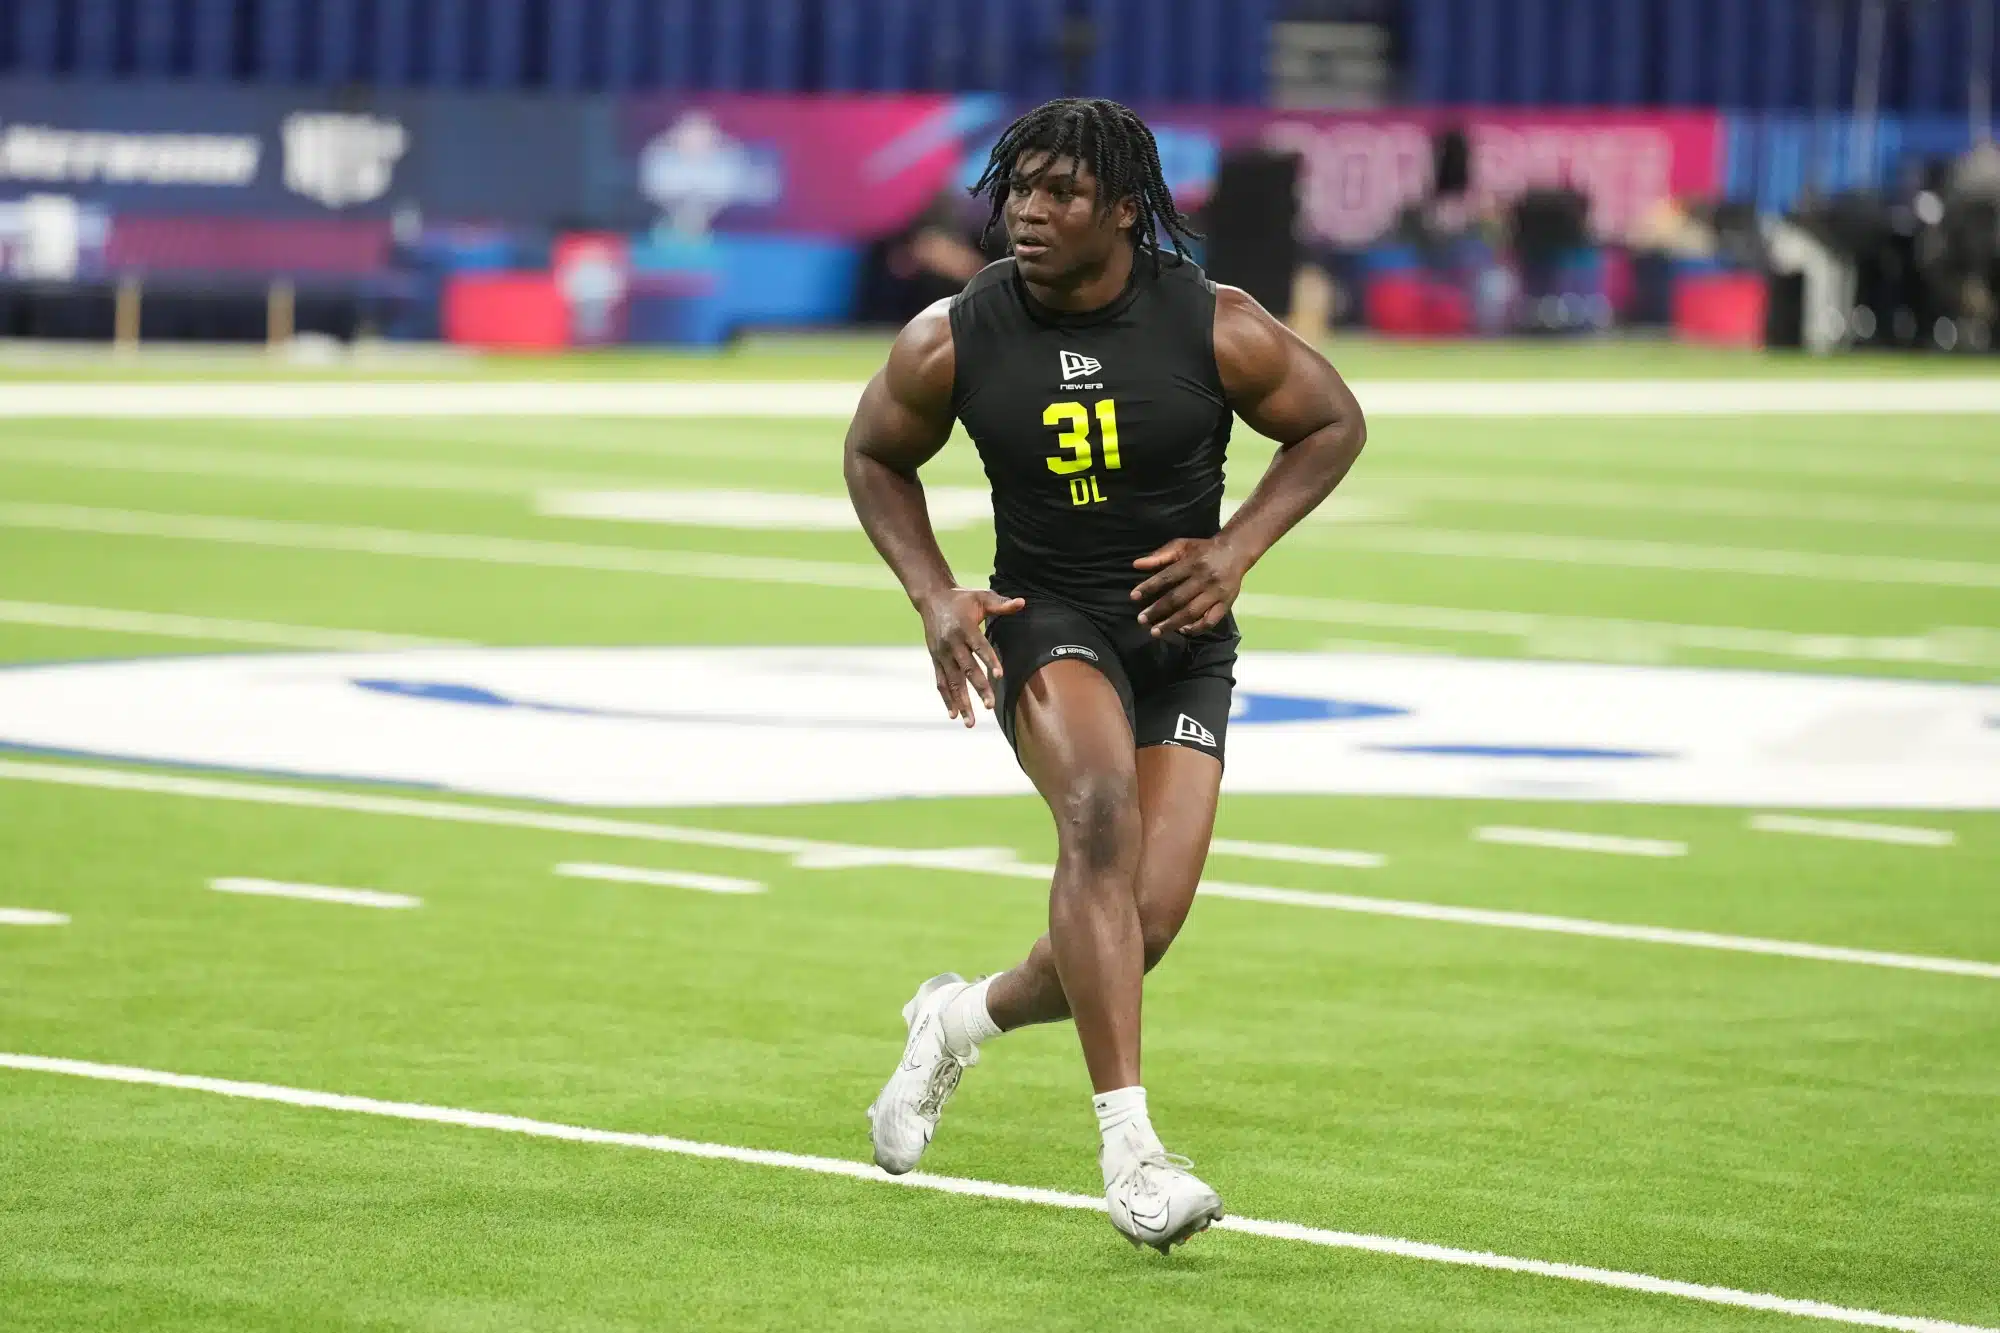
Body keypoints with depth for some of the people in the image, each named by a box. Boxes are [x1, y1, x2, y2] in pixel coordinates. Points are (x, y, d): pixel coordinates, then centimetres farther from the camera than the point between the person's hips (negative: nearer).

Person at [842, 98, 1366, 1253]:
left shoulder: (1218, 328, -12)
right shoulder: (953, 343, -10)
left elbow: (1333, 424, 3)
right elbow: (877, 455, 9)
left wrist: (1237, 550, -10)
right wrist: (934, 594, -5)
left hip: (1184, 636, 2)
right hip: (1044, 623, -2)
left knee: (1148, 921, -6)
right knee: (1101, 812, -32)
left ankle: (965, 1017, 28)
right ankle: (1129, 1147, -35)